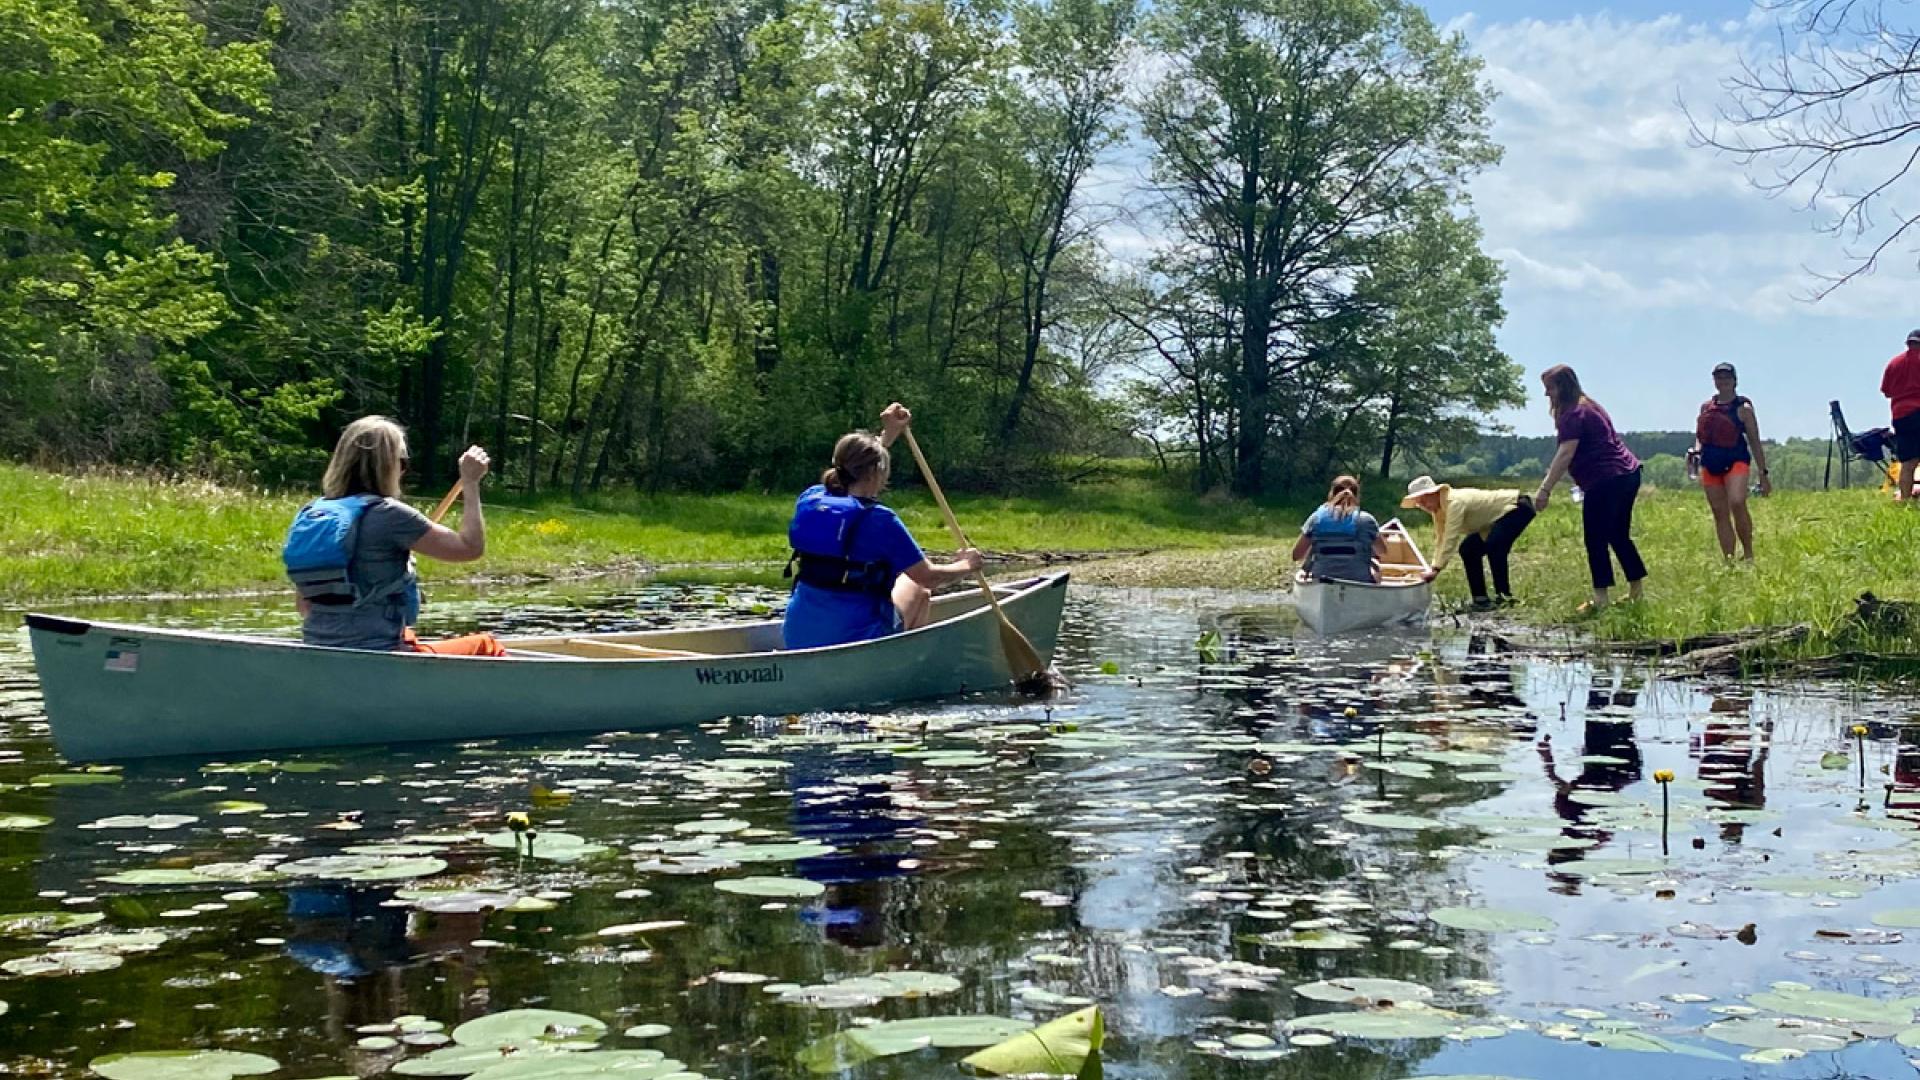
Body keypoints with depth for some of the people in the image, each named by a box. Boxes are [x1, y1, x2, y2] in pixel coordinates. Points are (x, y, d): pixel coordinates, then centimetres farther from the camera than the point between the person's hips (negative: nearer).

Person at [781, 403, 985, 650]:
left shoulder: (809, 500, 0)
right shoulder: (880, 520, -16)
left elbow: (856, 468, 23)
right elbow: (928, 577, -7)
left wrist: (887, 435, 30)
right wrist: (965, 565, 11)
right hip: (859, 639, -5)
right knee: (918, 590, 24)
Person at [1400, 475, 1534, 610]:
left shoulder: (1455, 502, -30)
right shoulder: (1438, 509, -1)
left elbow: (1451, 538, -33)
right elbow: (1440, 539, -1)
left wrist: (1436, 569, -33)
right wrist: (1434, 567, -10)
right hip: (1499, 517, 10)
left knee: (1493, 546, -30)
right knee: (1468, 549, 4)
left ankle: (1504, 596, -22)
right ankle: (1480, 598, 7)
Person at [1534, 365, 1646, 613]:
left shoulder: (1573, 414, -12)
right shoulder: (1588, 406, 19)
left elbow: (1565, 455, -21)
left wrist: (1544, 490, -22)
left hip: (1606, 480, -10)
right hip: (1627, 473, 10)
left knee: (1596, 540, -4)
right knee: (1619, 536, 17)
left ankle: (1600, 598, -4)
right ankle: (1637, 590, 21)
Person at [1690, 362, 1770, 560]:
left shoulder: (1743, 408, 0)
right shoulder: (1706, 407, 13)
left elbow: (1755, 442, 2)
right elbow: (1699, 436, 22)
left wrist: (1763, 473, 0)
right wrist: (1695, 450, -2)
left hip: (1736, 461, -5)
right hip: (1710, 465, 5)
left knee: (1737, 503, -26)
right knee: (1720, 513, 3)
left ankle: (1748, 552, -14)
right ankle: (1728, 559, 8)